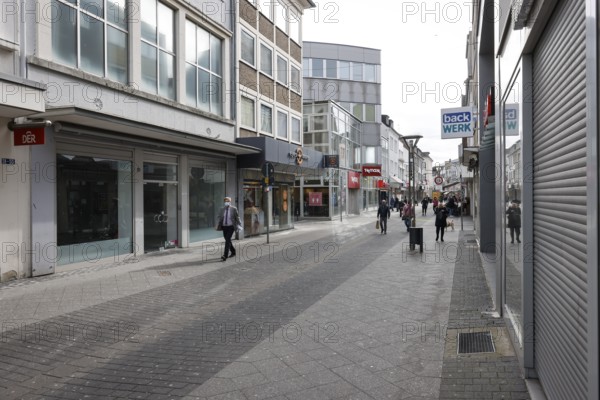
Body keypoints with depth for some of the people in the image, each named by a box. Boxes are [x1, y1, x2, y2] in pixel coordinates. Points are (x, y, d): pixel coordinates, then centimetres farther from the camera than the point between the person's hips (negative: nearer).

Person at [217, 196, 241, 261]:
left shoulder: (234, 209, -4)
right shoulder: (222, 210, 6)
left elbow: (237, 218, 1)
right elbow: (220, 219, 11)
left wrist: (239, 225, -4)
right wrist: (219, 226, -1)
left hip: (231, 227, -5)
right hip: (224, 227, 5)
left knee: (227, 240, -15)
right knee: (227, 240, 12)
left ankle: (225, 256, -18)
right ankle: (233, 252, 32)